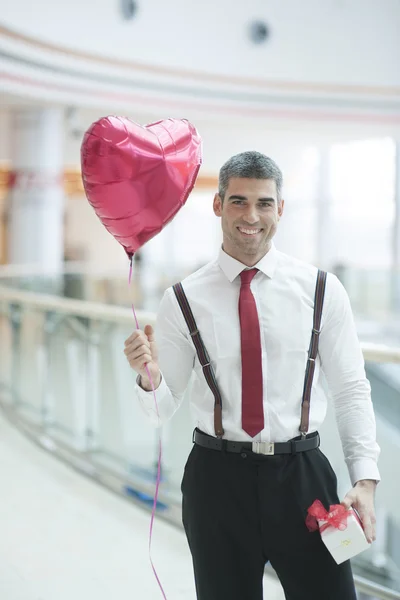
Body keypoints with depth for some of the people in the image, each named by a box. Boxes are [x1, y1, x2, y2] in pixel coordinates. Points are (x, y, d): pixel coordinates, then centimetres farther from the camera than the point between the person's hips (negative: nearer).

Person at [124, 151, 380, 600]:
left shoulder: (321, 290, 0)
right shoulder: (183, 300, -1)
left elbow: (351, 390, 1)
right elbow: (163, 410, 1)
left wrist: (365, 479, -9)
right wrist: (149, 379, -21)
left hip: (302, 475, 0)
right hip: (218, 479, 0)